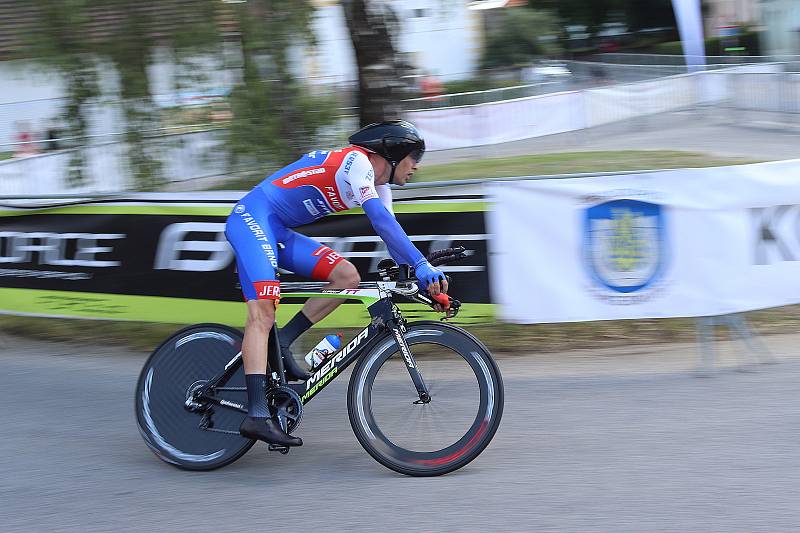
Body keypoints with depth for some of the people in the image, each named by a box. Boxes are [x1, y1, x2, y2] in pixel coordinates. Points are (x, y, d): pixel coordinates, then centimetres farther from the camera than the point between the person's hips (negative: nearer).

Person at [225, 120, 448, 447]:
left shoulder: (377, 184, 14)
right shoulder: (356, 160, -15)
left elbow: (390, 235, 13)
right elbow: (380, 220, -26)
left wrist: (426, 279, 2)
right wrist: (421, 266, -31)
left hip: (278, 232, 10)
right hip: (252, 218, -10)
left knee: (347, 276, -4)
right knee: (263, 313, -22)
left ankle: (281, 344, -2)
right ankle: (257, 416, -33)